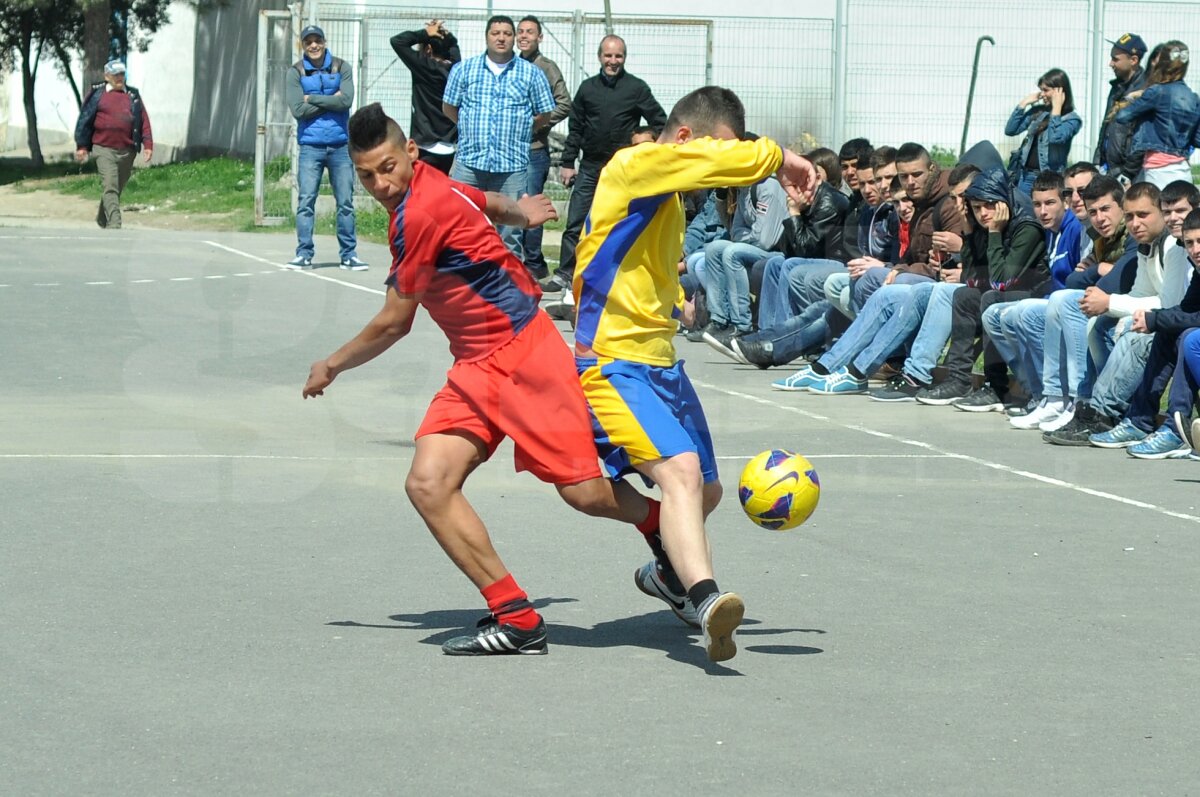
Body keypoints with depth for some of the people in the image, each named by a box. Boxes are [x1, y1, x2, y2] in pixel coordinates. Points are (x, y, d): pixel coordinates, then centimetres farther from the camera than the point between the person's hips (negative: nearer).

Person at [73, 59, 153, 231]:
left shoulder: (133, 95, 12)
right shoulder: (97, 94, 4)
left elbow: (144, 120, 10)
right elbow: (85, 119, 6)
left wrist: (148, 144, 1)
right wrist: (82, 146, 2)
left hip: (127, 150, 4)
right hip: (104, 149, -4)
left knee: (117, 188, 13)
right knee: (109, 187, -15)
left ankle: (102, 218, 33)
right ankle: (114, 225, -23)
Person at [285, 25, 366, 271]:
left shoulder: (341, 68, 4)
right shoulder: (296, 72, 2)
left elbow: (346, 100, -10)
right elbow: (298, 109, -8)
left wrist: (312, 98, -7)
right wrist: (330, 101, -6)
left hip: (340, 145, 1)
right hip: (310, 146, -1)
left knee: (345, 202, 3)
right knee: (306, 202, -4)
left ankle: (348, 255, 8)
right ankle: (304, 254, 1)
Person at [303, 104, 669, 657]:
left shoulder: (420, 212, -19)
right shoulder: (427, 188, 7)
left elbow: (393, 324, -10)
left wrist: (332, 366, 3)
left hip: (523, 350, -9)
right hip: (475, 369, 9)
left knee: (584, 493, -9)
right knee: (428, 484, -12)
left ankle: (661, 529, 25)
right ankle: (515, 617, -8)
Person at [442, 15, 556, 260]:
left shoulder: (531, 74, 5)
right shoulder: (463, 70, 7)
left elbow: (544, 114, 11)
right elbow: (448, 107, 15)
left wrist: (517, 131, 9)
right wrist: (471, 131, 14)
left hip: (513, 165, -1)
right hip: (469, 162, 1)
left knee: (510, 229, 2)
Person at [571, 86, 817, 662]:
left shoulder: (668, 195, 17)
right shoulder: (633, 166, -12)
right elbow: (733, 160, -25)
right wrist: (779, 159, -11)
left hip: (663, 365, 10)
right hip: (616, 364, -10)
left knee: (705, 490, 19)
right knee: (680, 469, -30)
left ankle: (667, 572, 47)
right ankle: (706, 601, -46)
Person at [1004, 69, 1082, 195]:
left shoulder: (1071, 119, -4)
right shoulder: (1037, 111, 11)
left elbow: (1055, 138, -22)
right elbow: (1010, 130, 8)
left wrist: (1056, 108, -14)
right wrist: (1024, 103, 4)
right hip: (1025, 175, 5)